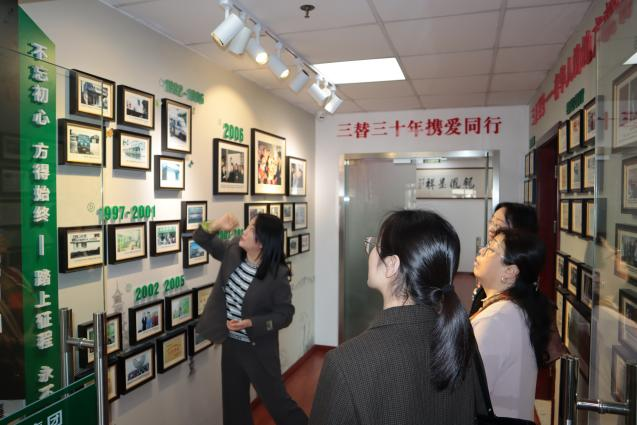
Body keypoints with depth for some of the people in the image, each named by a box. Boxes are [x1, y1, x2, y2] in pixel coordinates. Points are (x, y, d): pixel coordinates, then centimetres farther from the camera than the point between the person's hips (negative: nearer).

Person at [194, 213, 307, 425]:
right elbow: (202, 240, 3)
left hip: (258, 349, -6)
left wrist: (250, 323, -27)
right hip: (230, 342, 6)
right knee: (233, 402, 21)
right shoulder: (233, 251, -8)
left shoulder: (277, 275, -24)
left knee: (276, 401, 9)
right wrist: (216, 225, -18)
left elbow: (285, 314, -17)